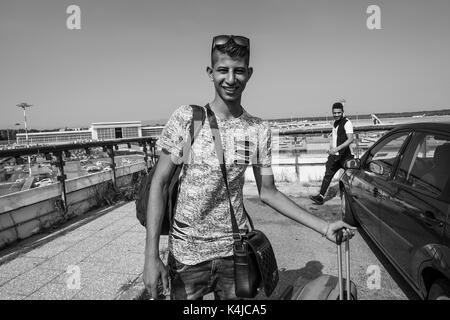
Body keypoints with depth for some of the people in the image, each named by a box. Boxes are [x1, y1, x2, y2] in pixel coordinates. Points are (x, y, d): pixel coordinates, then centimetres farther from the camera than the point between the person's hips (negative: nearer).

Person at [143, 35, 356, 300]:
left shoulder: (259, 130, -3)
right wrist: (152, 255, -14)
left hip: (235, 250, 2)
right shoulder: (186, 118, -10)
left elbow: (267, 192, 4)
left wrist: (324, 227, -1)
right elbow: (160, 183, -9)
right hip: (187, 252, -2)